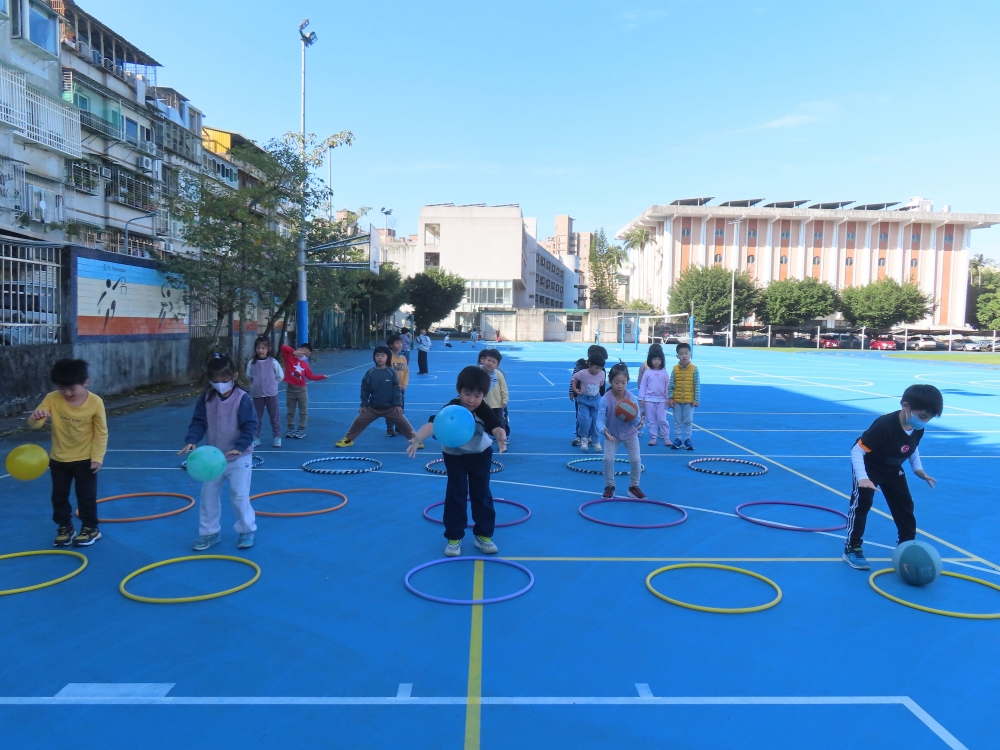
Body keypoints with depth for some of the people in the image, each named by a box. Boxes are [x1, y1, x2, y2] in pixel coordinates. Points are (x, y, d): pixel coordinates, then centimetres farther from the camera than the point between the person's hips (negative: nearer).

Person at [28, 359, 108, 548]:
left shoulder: (95, 402, -17)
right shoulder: (52, 399, -13)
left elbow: (101, 433, -10)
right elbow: (34, 425, -15)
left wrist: (97, 457, -13)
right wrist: (36, 417, -39)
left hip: (85, 459, -3)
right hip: (58, 459, 3)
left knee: (86, 495, 6)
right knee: (59, 495, 12)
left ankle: (90, 527, 20)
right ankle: (64, 527, 29)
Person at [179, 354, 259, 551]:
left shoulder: (242, 398, -17)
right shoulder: (206, 398, -4)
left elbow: (250, 426, -18)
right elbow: (198, 422, -4)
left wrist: (239, 447, -31)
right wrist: (191, 441, -23)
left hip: (239, 458, -5)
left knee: (239, 496, -1)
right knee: (208, 495, 12)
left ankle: (247, 531, 19)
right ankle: (210, 532, 27)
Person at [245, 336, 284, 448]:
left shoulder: (273, 362, -7)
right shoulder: (251, 363, -4)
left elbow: (280, 376, 1)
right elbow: (249, 377, 10)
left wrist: (271, 384, 4)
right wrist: (256, 385, 6)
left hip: (271, 393, -1)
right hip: (257, 394, 1)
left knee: (274, 416, 5)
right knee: (257, 417, 10)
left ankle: (277, 437, 14)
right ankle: (256, 438, 19)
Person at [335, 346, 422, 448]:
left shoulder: (391, 372, -10)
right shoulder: (370, 373, -6)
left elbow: (396, 389, -6)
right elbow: (364, 389, 2)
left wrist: (398, 404, -9)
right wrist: (363, 405, 1)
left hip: (390, 407, -2)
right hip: (372, 407, 2)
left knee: (402, 422, -2)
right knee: (359, 421, 4)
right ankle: (348, 439, 21)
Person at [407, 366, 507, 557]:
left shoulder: (484, 411, -27)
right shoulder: (451, 408, -30)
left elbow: (497, 427, -43)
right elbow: (432, 424, -45)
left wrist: (501, 438, -67)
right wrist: (417, 438, -65)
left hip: (480, 455, 1)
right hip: (454, 456, -1)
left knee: (481, 494, 6)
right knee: (456, 494, -1)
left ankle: (483, 535, 20)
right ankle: (454, 537, 11)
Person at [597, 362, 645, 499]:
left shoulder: (631, 398, -19)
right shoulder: (605, 399, -24)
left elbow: (636, 422, -19)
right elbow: (600, 420, -27)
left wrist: (635, 419, -43)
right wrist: (604, 430, -47)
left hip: (630, 434, 1)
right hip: (612, 434, -1)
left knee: (636, 460, -3)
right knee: (608, 459, -13)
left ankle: (634, 486, 20)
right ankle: (609, 486, 10)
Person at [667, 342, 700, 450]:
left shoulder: (694, 369, -6)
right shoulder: (675, 369, -3)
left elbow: (697, 386, -4)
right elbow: (670, 385, -1)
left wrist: (696, 400, -7)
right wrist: (670, 398, -7)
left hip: (689, 401, -1)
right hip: (676, 400, 1)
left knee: (688, 421, 7)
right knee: (677, 421, 10)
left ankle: (687, 439, 17)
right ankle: (677, 439, 19)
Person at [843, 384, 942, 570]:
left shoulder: (918, 429, -16)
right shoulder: (884, 426, -39)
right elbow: (857, 450, -37)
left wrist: (918, 469, -4)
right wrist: (862, 478, -46)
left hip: (892, 470, 7)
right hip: (869, 467, -7)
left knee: (904, 505, 8)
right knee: (862, 503, -14)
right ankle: (852, 549, -6)